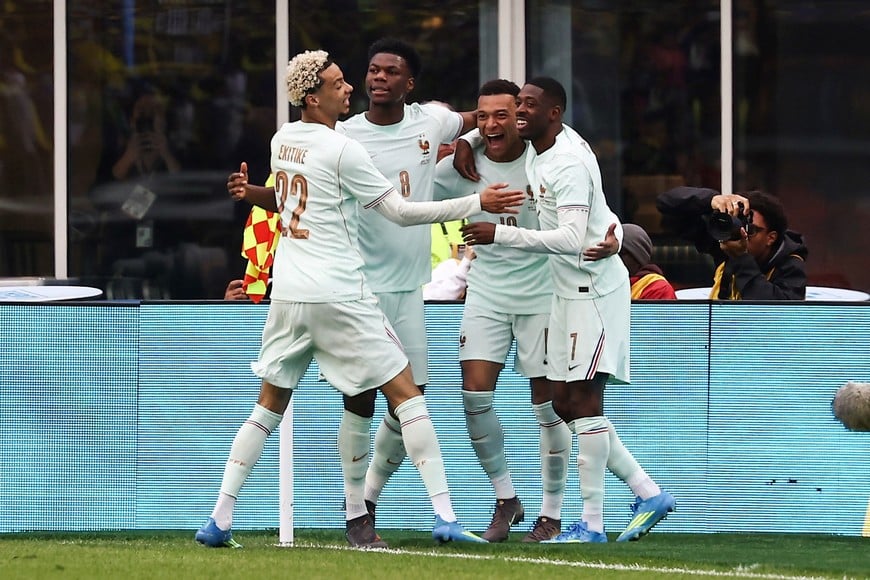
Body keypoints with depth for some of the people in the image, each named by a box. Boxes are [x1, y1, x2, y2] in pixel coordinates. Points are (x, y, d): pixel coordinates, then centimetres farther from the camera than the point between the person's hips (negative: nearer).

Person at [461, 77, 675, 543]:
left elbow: (572, 239, -29)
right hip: (569, 290, 10)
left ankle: (591, 523, -6)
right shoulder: (537, 151, 9)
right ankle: (648, 494, 13)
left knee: (582, 401, -9)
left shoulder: (569, 163, -20)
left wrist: (500, 234, -29)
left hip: (593, 290, -10)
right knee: (565, 402, 9)